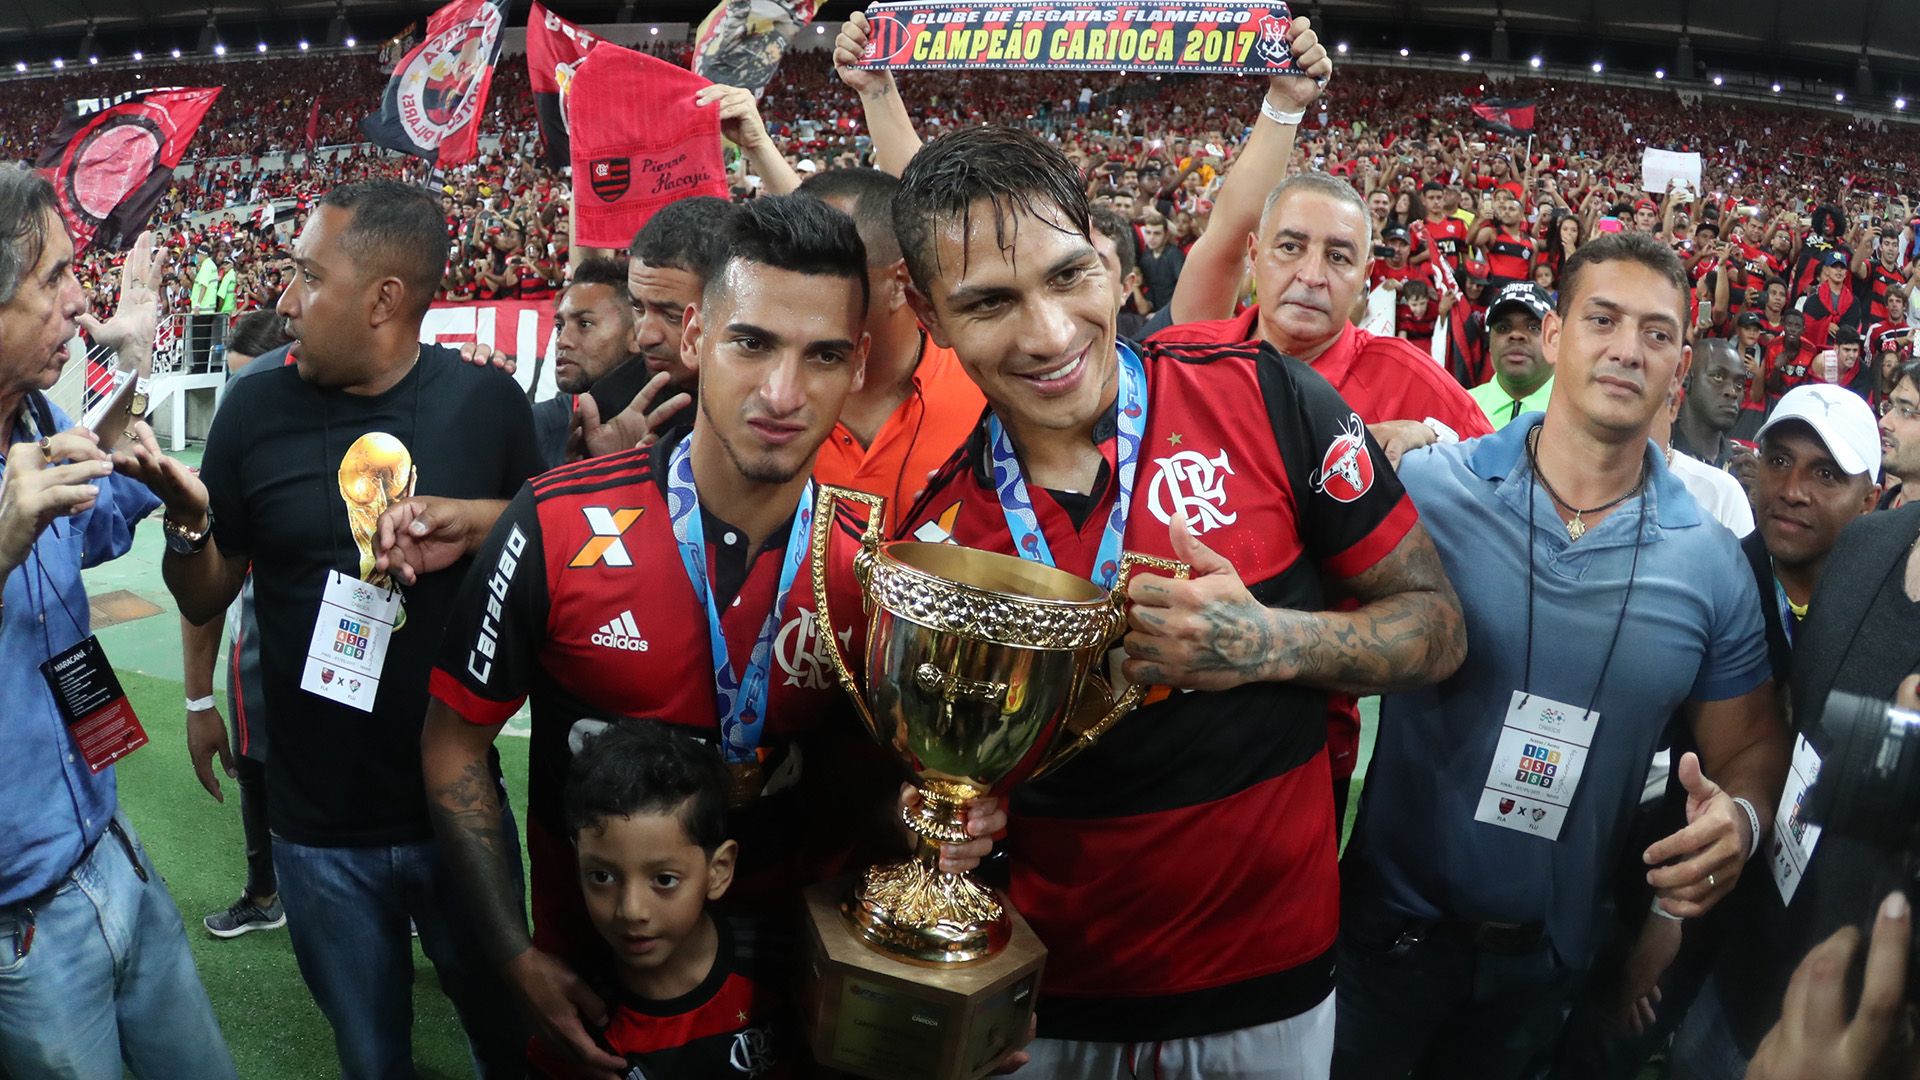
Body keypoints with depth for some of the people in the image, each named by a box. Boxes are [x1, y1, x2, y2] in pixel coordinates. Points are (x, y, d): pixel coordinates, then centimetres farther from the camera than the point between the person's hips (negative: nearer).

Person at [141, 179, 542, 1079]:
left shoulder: (488, 404, -7)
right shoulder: (257, 412, -5)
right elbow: (204, 599, 4)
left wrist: (479, 519, -16)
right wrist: (186, 523, -17)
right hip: (320, 831, 1)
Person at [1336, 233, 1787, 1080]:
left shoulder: (1711, 564, -6)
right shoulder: (1426, 490, -13)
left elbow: (1750, 747, 6)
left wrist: (1740, 816, -14)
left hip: (1552, 951, 3)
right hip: (1391, 919, -2)